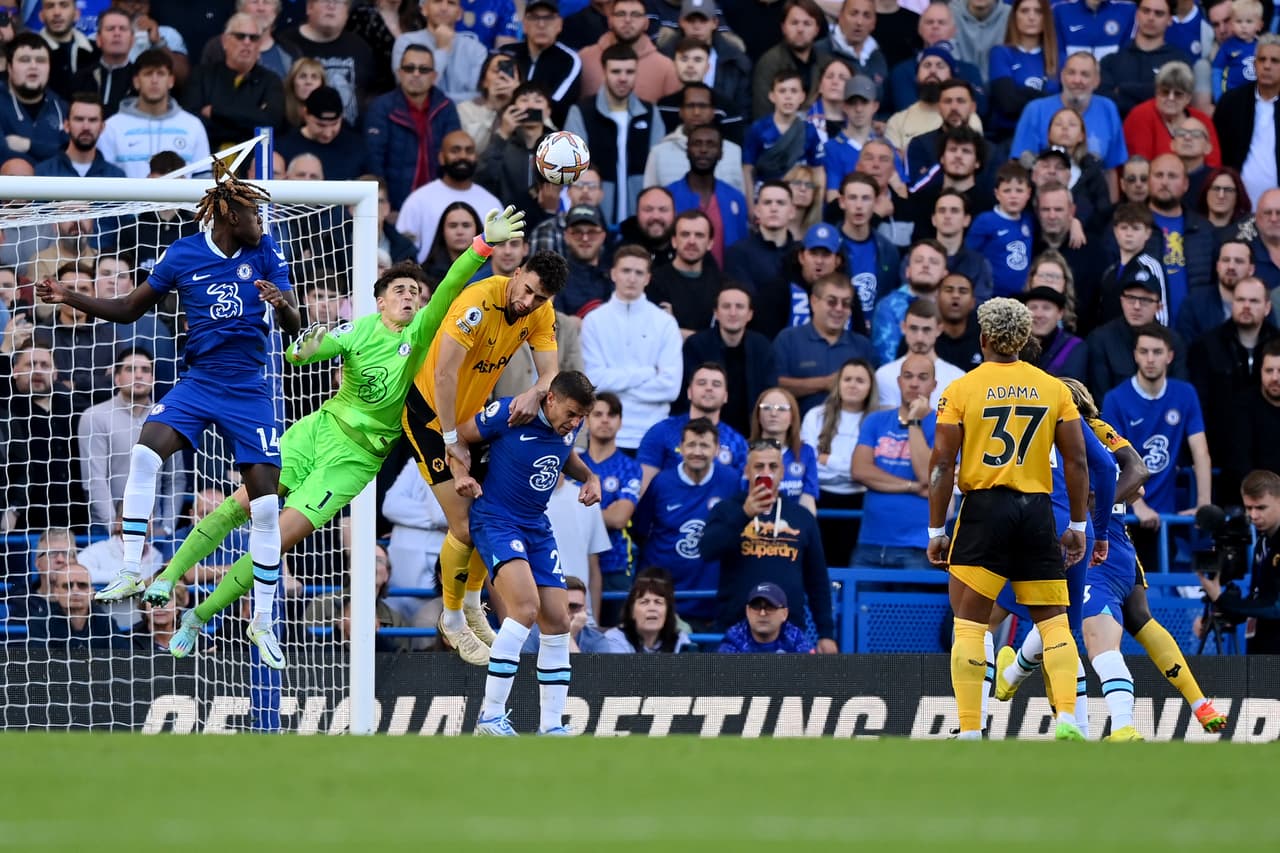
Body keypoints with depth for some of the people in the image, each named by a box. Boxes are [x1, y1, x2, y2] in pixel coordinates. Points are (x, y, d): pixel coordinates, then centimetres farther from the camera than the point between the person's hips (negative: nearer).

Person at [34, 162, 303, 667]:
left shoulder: (265, 252, -2)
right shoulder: (184, 255, 0)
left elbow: (295, 327, -6)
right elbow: (129, 309, 10)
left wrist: (282, 304, -30)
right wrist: (73, 299, -2)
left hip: (248, 391, 0)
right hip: (198, 380, 0)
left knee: (266, 505, -5)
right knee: (145, 452, -27)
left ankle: (262, 623, 8)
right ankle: (132, 573, -20)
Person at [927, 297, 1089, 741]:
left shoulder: (960, 390, -2)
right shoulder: (1054, 389, 5)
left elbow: (942, 464, -4)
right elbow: (1076, 462, 4)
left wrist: (936, 529, 2)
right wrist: (1078, 525, 12)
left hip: (984, 509, -2)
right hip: (1036, 509, 2)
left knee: (969, 624, 2)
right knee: (1053, 621, 8)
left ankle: (970, 730, -4)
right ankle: (1067, 719, -7)